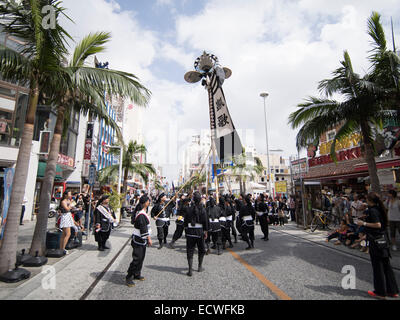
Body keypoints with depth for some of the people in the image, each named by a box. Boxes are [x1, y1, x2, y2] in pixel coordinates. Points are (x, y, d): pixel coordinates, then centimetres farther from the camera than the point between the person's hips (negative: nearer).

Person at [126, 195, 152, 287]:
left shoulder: (143, 213, 9)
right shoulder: (141, 215, -23)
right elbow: (143, 229, -24)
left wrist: (148, 238, 22)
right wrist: (149, 239, -16)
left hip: (142, 240, 10)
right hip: (138, 240, -10)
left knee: (141, 258, 17)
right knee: (137, 259, -5)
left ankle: (137, 274, 30)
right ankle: (129, 278, 7)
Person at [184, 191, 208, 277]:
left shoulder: (189, 209, -3)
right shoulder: (202, 209, -8)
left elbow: (186, 221, 2)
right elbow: (205, 221, -6)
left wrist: (186, 229, 13)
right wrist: (205, 232, 4)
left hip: (190, 231, 1)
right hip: (199, 231, -1)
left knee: (190, 250, 7)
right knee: (201, 249, 19)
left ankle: (190, 270, 6)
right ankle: (200, 267, 29)